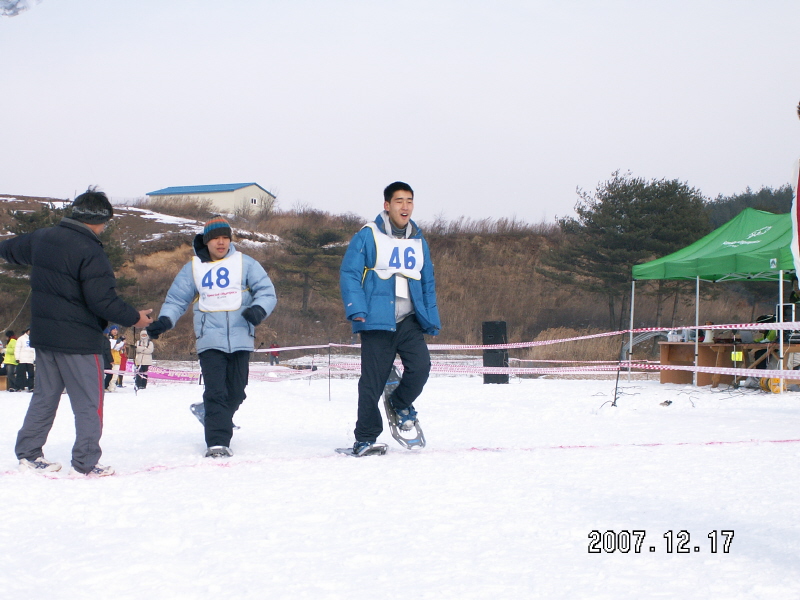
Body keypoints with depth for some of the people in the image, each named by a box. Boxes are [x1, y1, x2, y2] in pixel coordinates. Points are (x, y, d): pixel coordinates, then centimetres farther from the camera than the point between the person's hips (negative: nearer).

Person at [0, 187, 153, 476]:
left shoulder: (41, 238, 6)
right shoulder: (89, 252, -19)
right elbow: (103, 301, -22)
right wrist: (134, 317, -7)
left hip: (43, 335, 8)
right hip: (79, 341, -8)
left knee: (44, 397, 18)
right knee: (89, 403, 1)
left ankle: (28, 454, 22)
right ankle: (85, 463, 1)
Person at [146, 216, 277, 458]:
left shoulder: (244, 263, 5)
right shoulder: (193, 267, 9)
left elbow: (266, 291, 1)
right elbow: (176, 299, 11)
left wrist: (259, 309, -20)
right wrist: (164, 321, -8)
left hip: (240, 338, 1)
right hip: (210, 340, -1)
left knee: (235, 392, 7)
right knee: (216, 391, -12)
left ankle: (216, 421, 33)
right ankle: (217, 442, -10)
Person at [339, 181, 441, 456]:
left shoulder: (418, 241, 15)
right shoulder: (368, 236, -1)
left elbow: (427, 284, 22)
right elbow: (349, 273, -5)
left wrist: (432, 319, 15)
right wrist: (356, 309, -16)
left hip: (409, 321, 4)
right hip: (377, 322, -4)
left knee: (420, 366, -17)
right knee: (372, 381, -3)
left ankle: (402, 403, 14)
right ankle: (366, 437, 12)